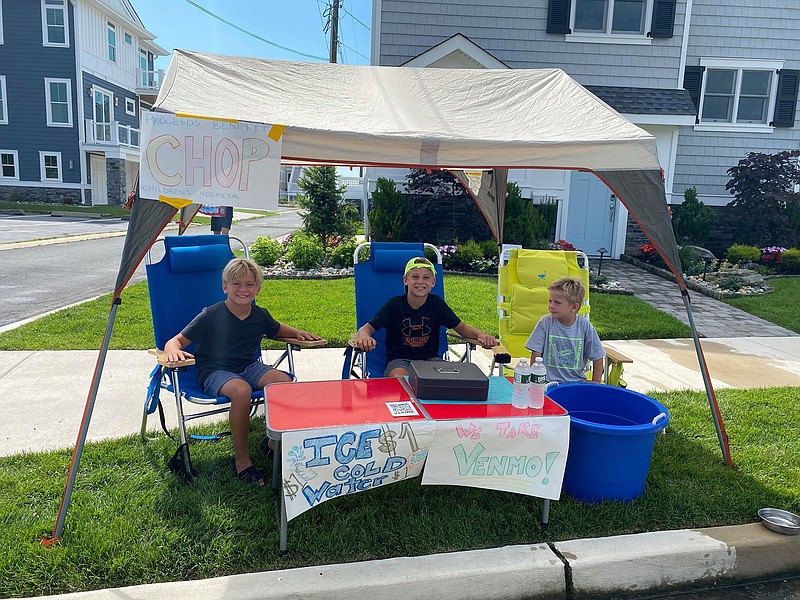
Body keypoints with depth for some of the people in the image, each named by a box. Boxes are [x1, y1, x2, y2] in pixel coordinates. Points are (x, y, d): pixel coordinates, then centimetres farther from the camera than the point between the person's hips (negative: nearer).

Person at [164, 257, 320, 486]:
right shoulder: (210, 316, -13)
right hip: (214, 372, -4)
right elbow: (176, 340, -10)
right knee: (241, 390, -37)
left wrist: (297, 333, 5)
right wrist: (173, 350, -35)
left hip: (248, 367, 5)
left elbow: (276, 329, 25)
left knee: (284, 381, -23)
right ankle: (241, 459, -19)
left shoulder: (260, 315, 2)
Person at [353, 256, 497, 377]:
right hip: (399, 360, -3)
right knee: (400, 377, -37)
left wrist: (481, 335, -18)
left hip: (430, 358, 3)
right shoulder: (394, 305, -6)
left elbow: (462, 328, 5)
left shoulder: (436, 304, 2)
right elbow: (366, 328, -10)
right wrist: (364, 337, -37)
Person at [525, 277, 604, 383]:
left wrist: (595, 383, 1)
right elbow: (536, 354, -3)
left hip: (577, 381, 2)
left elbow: (597, 357, 5)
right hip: (549, 381, -1)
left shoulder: (585, 326, -4)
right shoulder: (545, 322, -6)